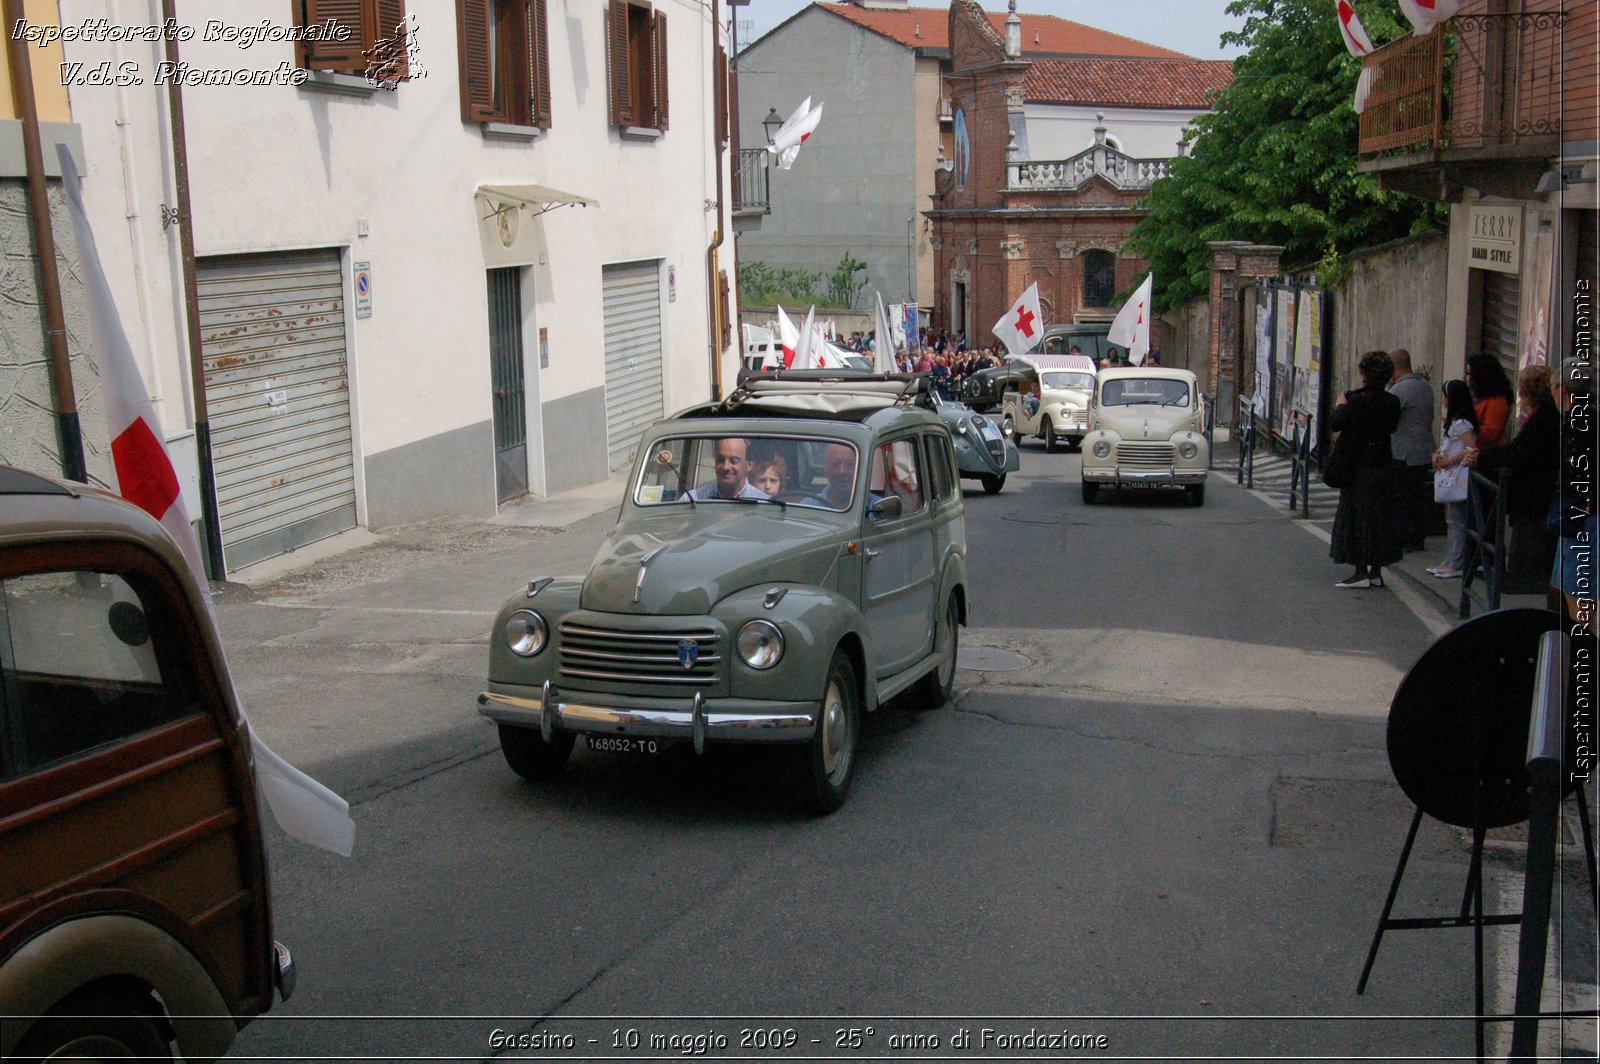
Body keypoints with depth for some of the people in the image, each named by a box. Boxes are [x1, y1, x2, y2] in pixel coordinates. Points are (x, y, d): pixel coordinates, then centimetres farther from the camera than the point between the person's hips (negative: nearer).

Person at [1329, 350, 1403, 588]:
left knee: (1357, 515, 2)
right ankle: (1376, 571, 18)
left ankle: (1361, 571, 2)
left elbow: (1334, 424, -12)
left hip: (1359, 468, -5)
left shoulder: (1357, 399, -16)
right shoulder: (1392, 402, 0)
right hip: (1383, 466, 5)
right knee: (1380, 516, 12)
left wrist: (1342, 405, 7)